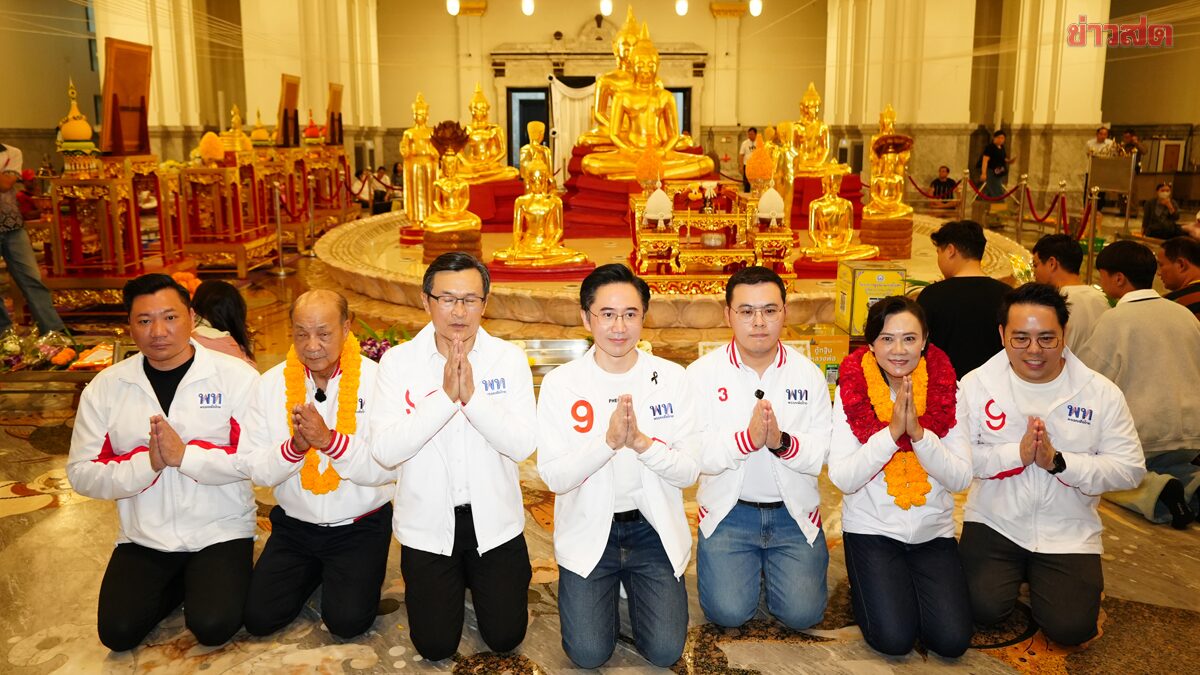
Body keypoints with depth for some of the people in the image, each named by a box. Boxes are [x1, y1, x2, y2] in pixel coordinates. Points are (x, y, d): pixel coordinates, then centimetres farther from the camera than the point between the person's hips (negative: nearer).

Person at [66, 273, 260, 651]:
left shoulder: (235, 376, -10)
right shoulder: (105, 386, -1)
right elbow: (80, 473, -4)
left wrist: (185, 455, -24)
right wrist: (147, 463, -21)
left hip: (219, 531, -3)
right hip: (143, 537, 3)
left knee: (213, 627, -19)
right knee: (118, 634, -9)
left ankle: (205, 580, 15)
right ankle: (179, 583, 20)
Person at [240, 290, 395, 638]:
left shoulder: (375, 380, -13)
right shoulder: (271, 383, -4)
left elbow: (387, 468, -19)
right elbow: (256, 469, -6)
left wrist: (329, 440, -32)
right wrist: (295, 445, -25)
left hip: (360, 526, -3)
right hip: (294, 523, 3)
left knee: (347, 621, -16)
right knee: (259, 617, -6)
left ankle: (357, 572, 17)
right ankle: (314, 571, 22)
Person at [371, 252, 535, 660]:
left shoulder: (509, 359, -8)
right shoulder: (397, 362, -9)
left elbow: (522, 445, -17)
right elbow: (384, 451, -19)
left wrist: (472, 395, -29)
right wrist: (445, 396, -28)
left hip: (494, 520, 0)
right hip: (427, 523, 0)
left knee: (505, 638, 4)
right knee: (435, 646, 3)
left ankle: (479, 578, 34)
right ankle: (453, 582, 34)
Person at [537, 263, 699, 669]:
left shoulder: (670, 378, -4)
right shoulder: (560, 384, -7)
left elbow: (689, 472, -6)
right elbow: (553, 477, -13)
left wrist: (641, 441, -24)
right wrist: (608, 440, -27)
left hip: (653, 528, 1)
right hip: (588, 530, -1)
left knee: (665, 651, -8)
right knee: (588, 654, -9)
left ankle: (632, 585, 22)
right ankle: (606, 589, 22)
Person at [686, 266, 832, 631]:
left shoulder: (808, 374, 0)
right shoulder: (702, 373, -5)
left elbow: (827, 453, -7)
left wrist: (783, 442, -26)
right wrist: (747, 438, -29)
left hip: (794, 512, 1)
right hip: (728, 510, -1)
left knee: (802, 612, -9)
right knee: (728, 612, -13)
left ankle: (770, 566, 23)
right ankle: (750, 567, 21)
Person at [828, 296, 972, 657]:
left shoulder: (945, 388, -6)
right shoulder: (851, 391, -10)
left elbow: (961, 478, -10)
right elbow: (842, 478, -16)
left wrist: (918, 432, -25)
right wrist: (892, 431, -25)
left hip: (933, 531, 2)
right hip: (872, 529, -2)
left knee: (952, 641, -11)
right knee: (894, 639, -16)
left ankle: (913, 584, 18)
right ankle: (867, 586, 15)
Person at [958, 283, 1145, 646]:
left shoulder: (1101, 393, -6)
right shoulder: (976, 384, -7)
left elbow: (1129, 469, -9)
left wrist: (1058, 462, -22)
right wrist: (1016, 454, -24)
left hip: (1068, 531, 1)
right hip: (994, 522, 0)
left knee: (1071, 628, -11)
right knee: (984, 609, -16)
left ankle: (1038, 577, 23)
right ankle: (1013, 573, 19)